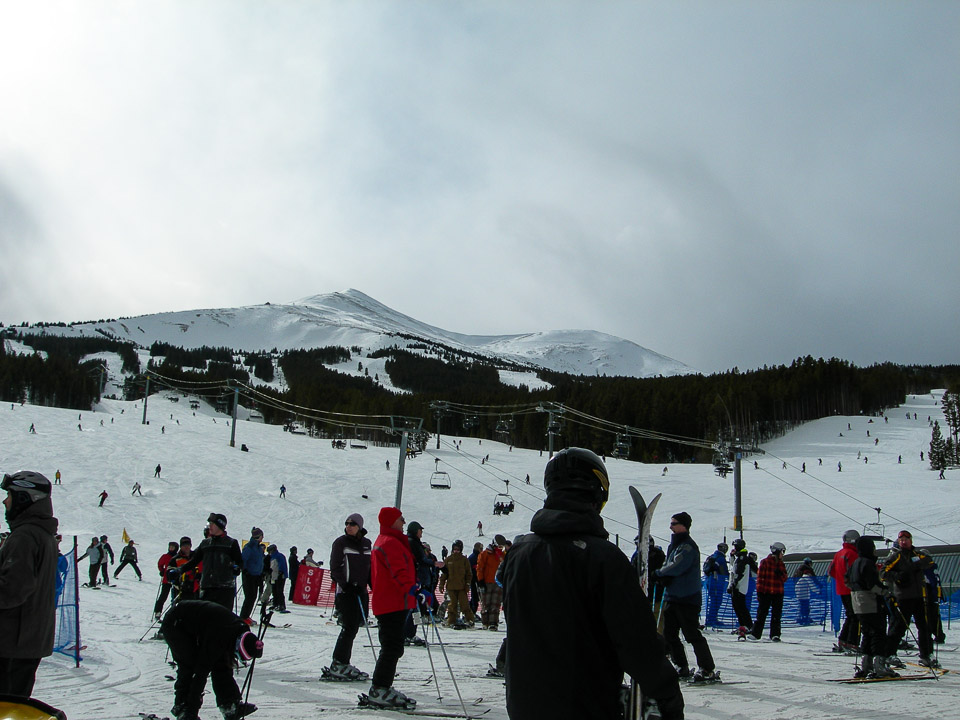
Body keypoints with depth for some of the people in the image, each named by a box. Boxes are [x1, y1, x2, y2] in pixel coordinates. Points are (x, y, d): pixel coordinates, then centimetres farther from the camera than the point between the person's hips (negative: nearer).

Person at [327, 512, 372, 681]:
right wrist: (347, 585, -18)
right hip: (346, 591, -6)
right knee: (349, 628, -11)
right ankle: (338, 665, -5)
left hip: (361, 591, 6)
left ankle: (342, 663, 13)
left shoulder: (366, 543, 14)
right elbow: (335, 568, -7)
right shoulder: (341, 542, -2)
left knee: (353, 627, 6)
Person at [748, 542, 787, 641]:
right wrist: (759, 591, -8)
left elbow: (784, 579, 12)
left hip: (778, 593, 4)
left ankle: (775, 635, 2)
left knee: (776, 615, 1)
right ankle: (755, 633, 7)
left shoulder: (781, 564, 13)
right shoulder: (765, 562, -2)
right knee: (762, 614, 0)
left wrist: (780, 574, -10)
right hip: (765, 592, -4)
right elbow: (760, 576, -4)